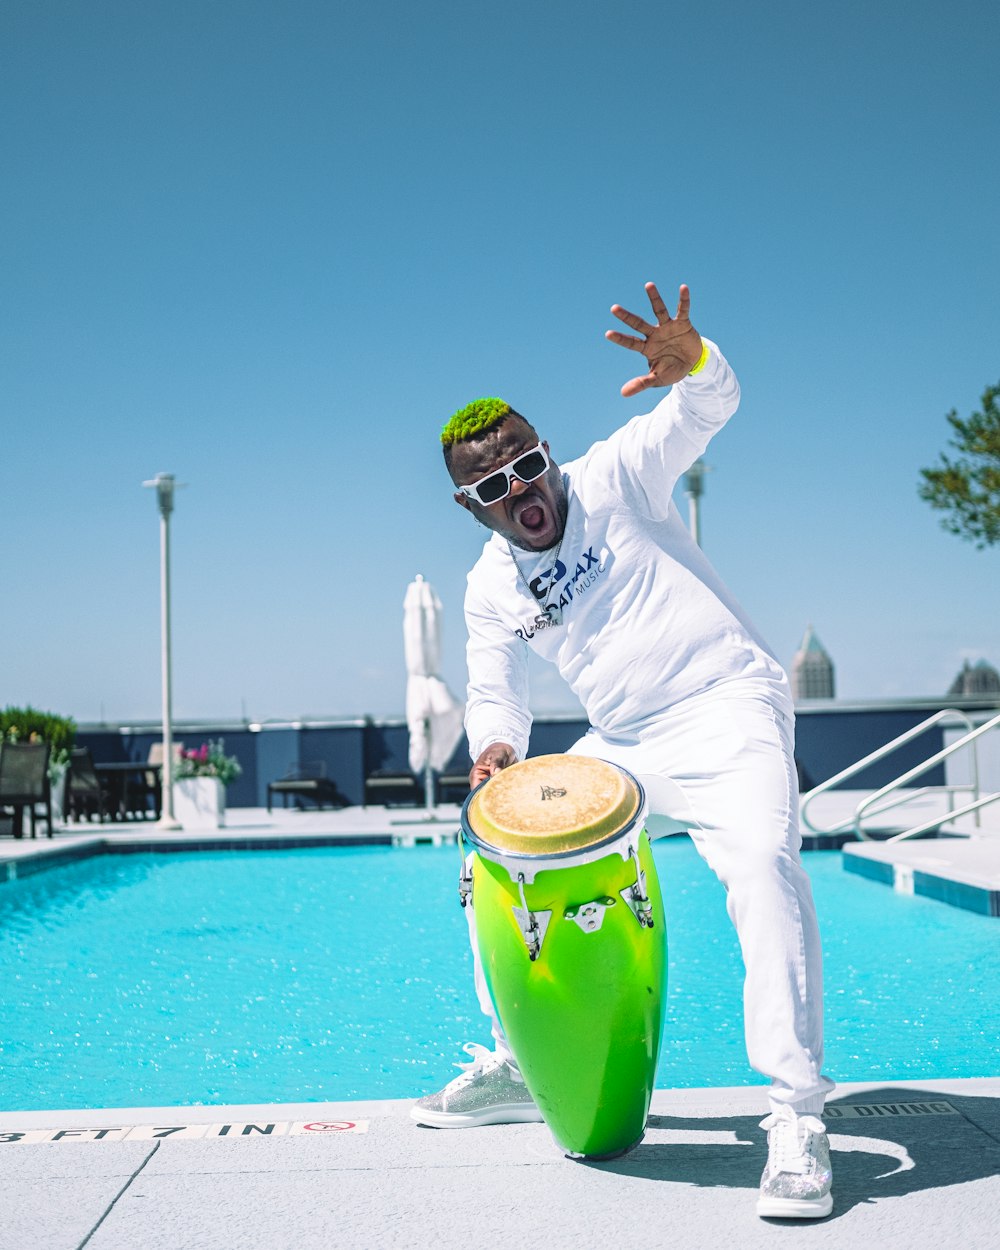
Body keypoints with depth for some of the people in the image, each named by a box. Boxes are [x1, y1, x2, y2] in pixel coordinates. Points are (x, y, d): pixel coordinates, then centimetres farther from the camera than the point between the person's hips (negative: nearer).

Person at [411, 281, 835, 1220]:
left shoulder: (611, 478, -4)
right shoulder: (488, 589, 9)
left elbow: (708, 409, -16)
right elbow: (495, 696, 14)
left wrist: (690, 365, -40)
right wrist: (497, 746, -10)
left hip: (726, 711, -6)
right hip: (620, 747, 7)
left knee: (762, 863, -32)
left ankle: (797, 1117, -28)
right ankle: (519, 1064, 23)